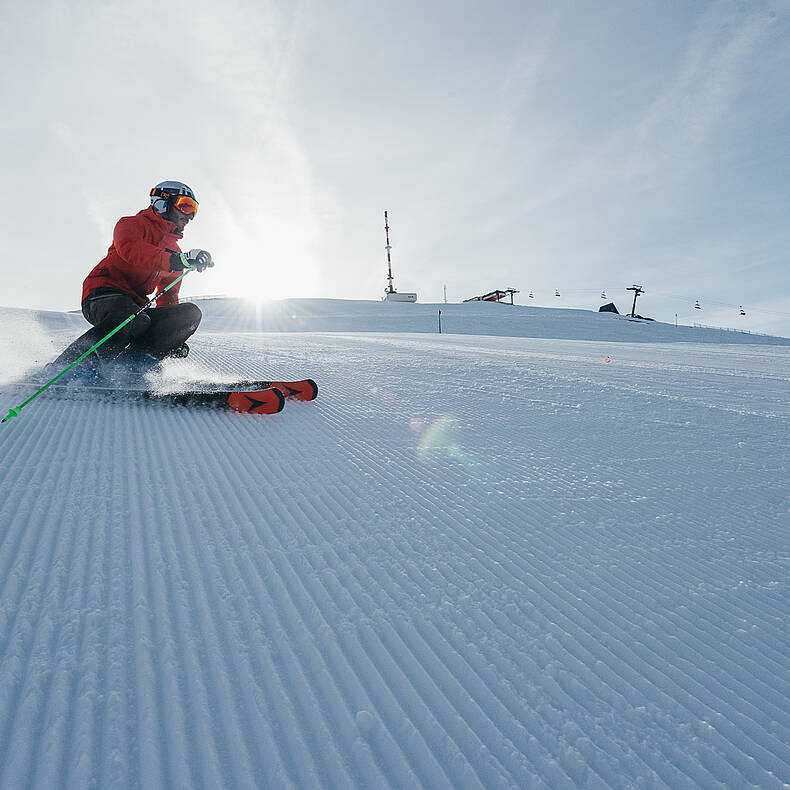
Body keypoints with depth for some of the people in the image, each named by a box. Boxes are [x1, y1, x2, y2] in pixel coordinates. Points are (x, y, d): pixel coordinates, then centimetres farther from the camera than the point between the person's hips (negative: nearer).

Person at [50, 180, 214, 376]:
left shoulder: (175, 252, 27)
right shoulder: (132, 224, 6)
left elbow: (168, 298, 30)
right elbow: (129, 249, -20)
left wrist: (174, 339, 14)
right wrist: (179, 260, -33)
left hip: (136, 305, 7)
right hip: (104, 293, -7)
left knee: (191, 313, -12)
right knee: (134, 321, -38)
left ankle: (133, 360, -27)